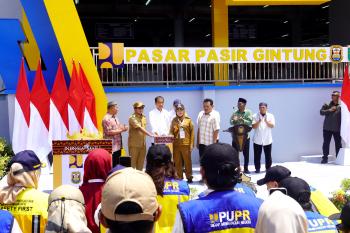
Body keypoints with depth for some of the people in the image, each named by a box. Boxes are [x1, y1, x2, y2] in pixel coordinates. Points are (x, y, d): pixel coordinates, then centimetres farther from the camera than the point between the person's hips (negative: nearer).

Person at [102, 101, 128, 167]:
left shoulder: (115, 118, 16)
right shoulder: (107, 119, -12)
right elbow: (109, 132, -18)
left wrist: (123, 128, 3)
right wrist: (121, 130, -15)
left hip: (118, 146, 9)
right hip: (111, 147, -9)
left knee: (117, 164, 12)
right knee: (111, 166, -5)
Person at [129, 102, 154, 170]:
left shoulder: (144, 117, 12)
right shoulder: (132, 118, -12)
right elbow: (140, 128, -22)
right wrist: (150, 135, -30)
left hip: (142, 144, 7)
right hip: (134, 144, -7)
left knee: (141, 162, 10)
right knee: (133, 162, -1)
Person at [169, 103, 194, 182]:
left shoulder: (188, 120, 1)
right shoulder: (174, 120, 7)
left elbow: (192, 132, 0)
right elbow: (171, 132, 8)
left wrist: (191, 144, -4)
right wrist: (171, 143, -3)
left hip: (186, 144, -2)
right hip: (176, 144, 2)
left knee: (187, 161, 3)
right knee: (177, 162, 6)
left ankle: (189, 177, 14)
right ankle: (179, 177, 16)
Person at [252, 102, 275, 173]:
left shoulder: (270, 116, 4)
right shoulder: (255, 116, 1)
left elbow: (272, 125, -8)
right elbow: (253, 126, -7)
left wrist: (266, 121, -25)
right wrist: (259, 121, -23)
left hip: (267, 140, 1)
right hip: (257, 140, -1)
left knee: (268, 156, 6)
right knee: (257, 155, 2)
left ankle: (268, 168, 17)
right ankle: (257, 168, 13)